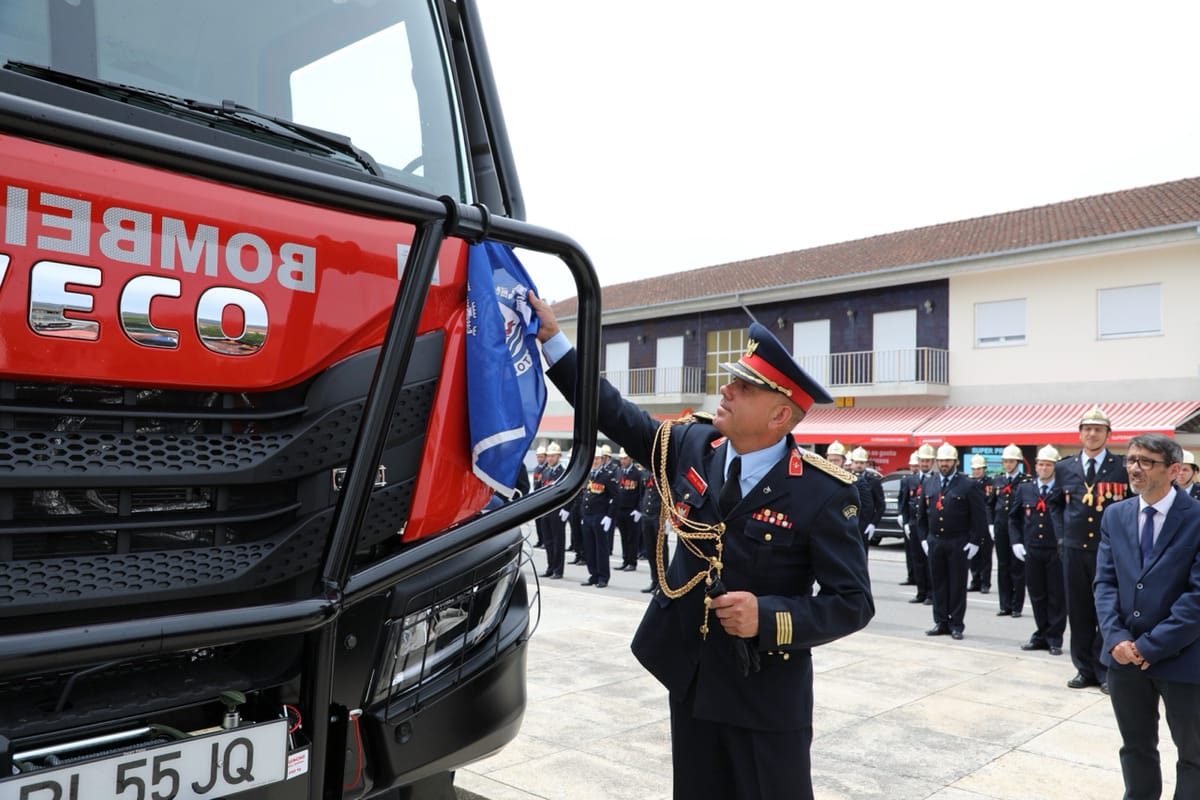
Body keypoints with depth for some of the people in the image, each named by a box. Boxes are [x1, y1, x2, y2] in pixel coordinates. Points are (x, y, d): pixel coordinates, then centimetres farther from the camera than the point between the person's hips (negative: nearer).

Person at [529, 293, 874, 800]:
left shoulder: (822, 492, -16)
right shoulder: (693, 445, -4)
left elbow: (853, 601, -13)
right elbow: (615, 415, 5)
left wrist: (769, 618, -27)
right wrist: (552, 339, 1)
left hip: (766, 692, -4)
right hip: (689, 675, 5)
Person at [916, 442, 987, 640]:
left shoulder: (969, 486, -5)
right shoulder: (928, 483, 8)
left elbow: (979, 517, -5)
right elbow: (921, 513, 14)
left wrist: (974, 542, -9)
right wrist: (923, 538, 8)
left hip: (958, 543, -4)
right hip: (934, 541, 4)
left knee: (957, 585, 4)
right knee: (938, 583, 8)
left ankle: (956, 624, 12)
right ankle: (941, 622, 17)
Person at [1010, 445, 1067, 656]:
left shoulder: (1063, 491, -3)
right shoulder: (1024, 489, 8)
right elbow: (1013, 518, 14)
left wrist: (1066, 540, -18)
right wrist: (1016, 542, 5)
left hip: (1056, 551, -3)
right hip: (1031, 551, 3)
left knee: (1057, 596, 4)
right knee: (1037, 595, 10)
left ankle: (1054, 639, 15)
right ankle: (1042, 635, 22)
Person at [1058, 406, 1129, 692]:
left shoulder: (1122, 468, -3)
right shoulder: (1064, 467, 7)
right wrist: (1062, 533, 8)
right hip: (1074, 549, 3)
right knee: (1078, 612, 8)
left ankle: (1105, 671, 16)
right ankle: (1085, 668, 19)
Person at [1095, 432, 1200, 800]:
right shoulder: (1115, 515, 4)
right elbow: (1105, 581, 3)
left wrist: (1151, 645, -16)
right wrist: (1116, 637, -11)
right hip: (1124, 654, 4)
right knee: (1135, 746, 18)